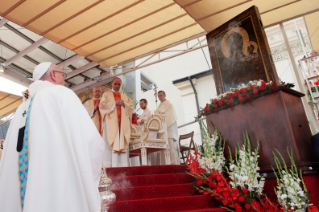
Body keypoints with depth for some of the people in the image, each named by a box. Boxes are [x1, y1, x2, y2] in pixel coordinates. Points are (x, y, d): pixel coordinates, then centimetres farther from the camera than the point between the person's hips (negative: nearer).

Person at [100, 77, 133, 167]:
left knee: (122, 143, -4)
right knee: (111, 143, -11)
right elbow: (102, 104, -1)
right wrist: (115, 103, -7)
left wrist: (124, 103, -5)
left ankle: (122, 165, -5)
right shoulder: (106, 94, 15)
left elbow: (131, 105, 13)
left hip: (123, 122, 3)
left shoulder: (124, 96, 25)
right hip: (111, 121, -3)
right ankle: (110, 165, -13)